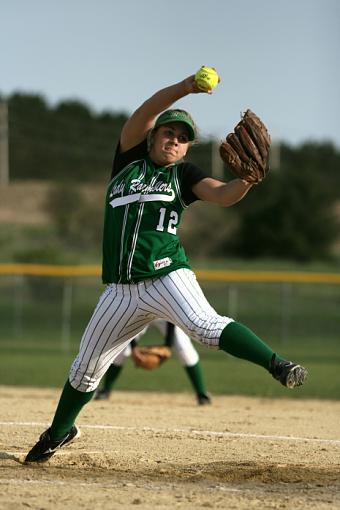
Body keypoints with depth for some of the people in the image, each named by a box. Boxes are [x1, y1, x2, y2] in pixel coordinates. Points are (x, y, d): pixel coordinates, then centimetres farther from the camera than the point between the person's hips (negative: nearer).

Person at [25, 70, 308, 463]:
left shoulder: (184, 174, 7)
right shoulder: (130, 157, 9)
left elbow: (223, 195, -10)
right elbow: (145, 112, -7)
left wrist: (247, 180, -32)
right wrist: (184, 88, -24)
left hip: (167, 276, -2)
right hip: (122, 290, 2)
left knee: (205, 325, -30)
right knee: (87, 367, 11)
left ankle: (275, 365, -43)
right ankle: (59, 431, 31)